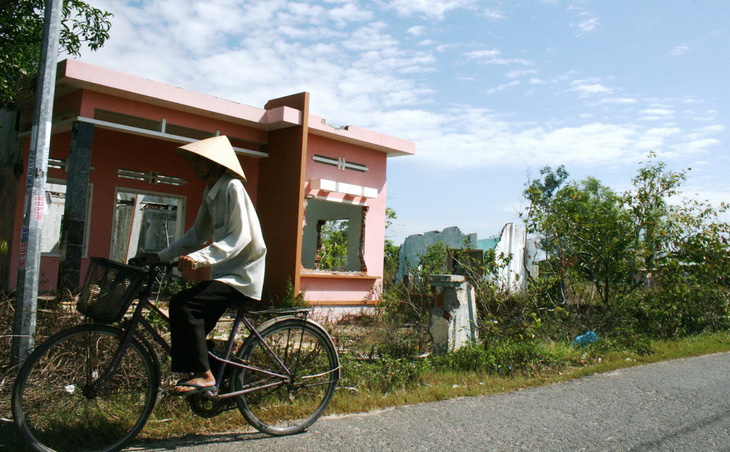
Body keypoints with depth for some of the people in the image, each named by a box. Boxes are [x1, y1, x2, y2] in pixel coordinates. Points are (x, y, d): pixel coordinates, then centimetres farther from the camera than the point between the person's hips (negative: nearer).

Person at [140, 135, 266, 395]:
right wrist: (160, 256, 10)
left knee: (182, 304, -23)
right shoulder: (210, 192, 13)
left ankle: (202, 375, -16)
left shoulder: (232, 188, -15)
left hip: (242, 276, -10)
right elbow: (198, 235, 18)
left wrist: (200, 258, -37)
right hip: (226, 272, 10)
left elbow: (240, 237, -26)